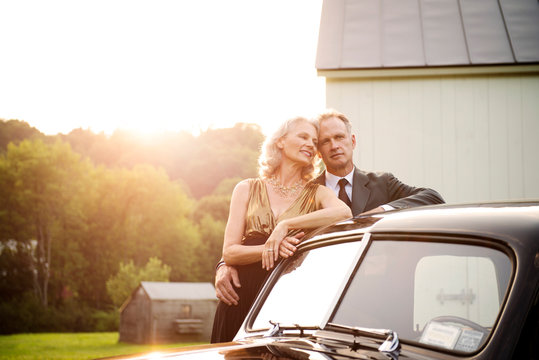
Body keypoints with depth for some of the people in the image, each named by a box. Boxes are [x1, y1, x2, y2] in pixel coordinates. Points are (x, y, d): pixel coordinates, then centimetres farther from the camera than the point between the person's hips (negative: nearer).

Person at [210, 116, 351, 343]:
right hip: (242, 298, 1)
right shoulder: (248, 189, 10)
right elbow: (229, 252, 1)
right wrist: (273, 247, -15)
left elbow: (344, 212, -17)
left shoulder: (316, 193, 7)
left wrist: (286, 225, -20)